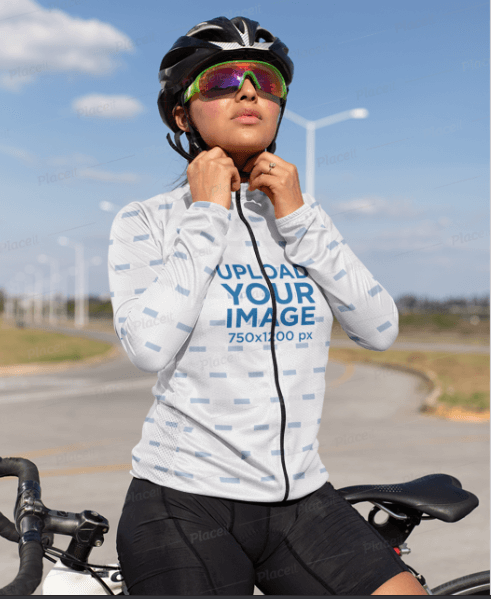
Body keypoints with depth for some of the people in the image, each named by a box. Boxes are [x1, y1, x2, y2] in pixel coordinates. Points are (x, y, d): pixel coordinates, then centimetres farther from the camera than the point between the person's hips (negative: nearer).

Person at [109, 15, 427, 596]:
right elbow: (149, 347, -19)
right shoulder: (146, 221, -2)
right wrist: (207, 214, -13)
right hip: (185, 502, -3)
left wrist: (299, 219, -8)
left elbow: (379, 330, -1)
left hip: (303, 500, 4)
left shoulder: (301, 215, 10)